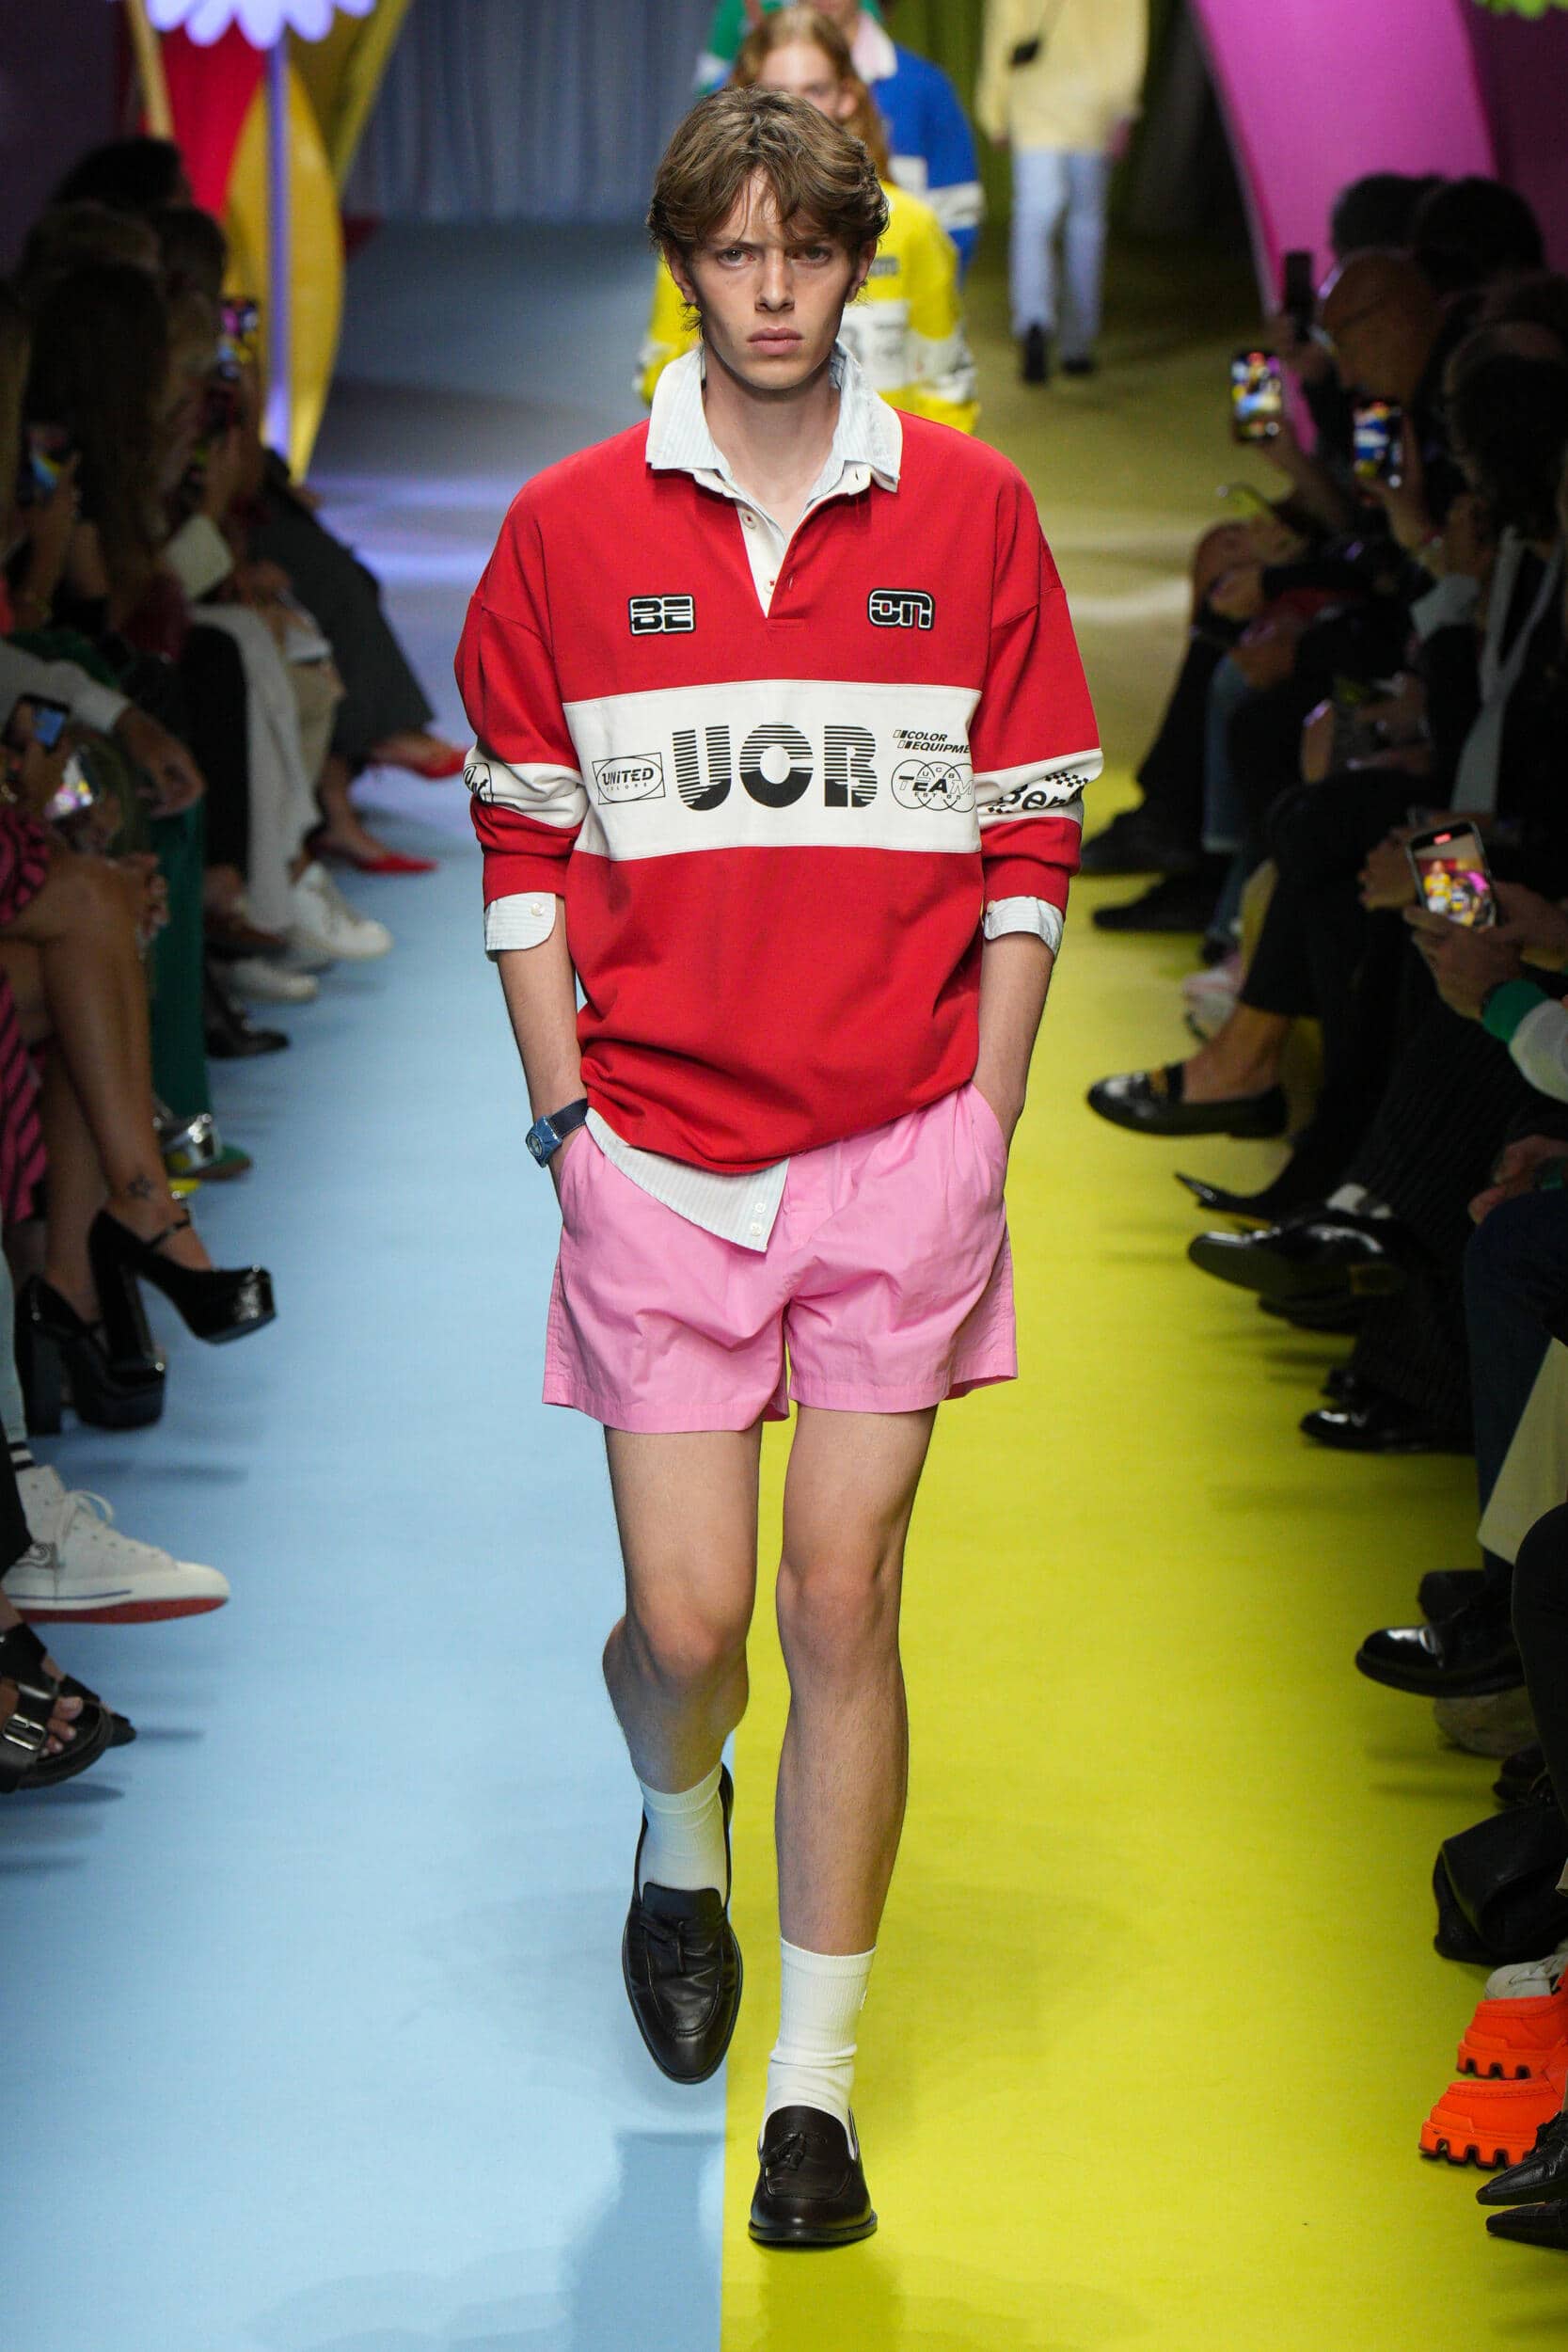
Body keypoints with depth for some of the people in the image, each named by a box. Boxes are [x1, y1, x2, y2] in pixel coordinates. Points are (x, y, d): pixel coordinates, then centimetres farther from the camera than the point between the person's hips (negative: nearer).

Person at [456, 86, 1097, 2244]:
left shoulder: (970, 511, 2)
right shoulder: (568, 531, 2)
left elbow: (1031, 831, 5)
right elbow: (525, 843, 7)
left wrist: (986, 1117, 0)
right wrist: (567, 1109, 1)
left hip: (898, 1146, 0)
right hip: (658, 1153, 0)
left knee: (843, 1598, -1)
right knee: (687, 1619, 0)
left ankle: (816, 2075, 10)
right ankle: (682, 1843, 36)